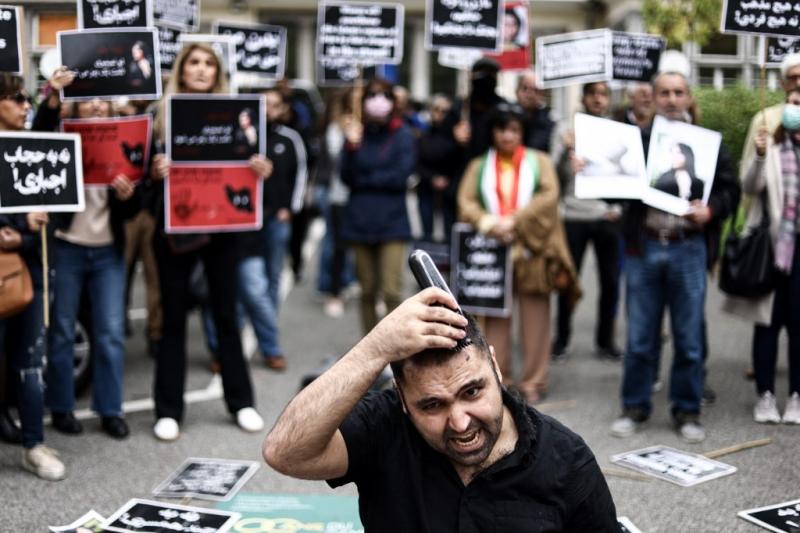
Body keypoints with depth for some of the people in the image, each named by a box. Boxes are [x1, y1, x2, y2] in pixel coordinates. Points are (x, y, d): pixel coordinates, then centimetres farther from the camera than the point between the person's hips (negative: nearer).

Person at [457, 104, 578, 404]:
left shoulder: (539, 162, 13)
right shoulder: (479, 166, 17)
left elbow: (549, 196, -4)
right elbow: (465, 202, 2)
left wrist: (515, 221, -16)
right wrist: (487, 221, -18)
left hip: (531, 250, -1)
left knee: (534, 317, -1)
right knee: (496, 317, 0)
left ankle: (533, 381, 5)